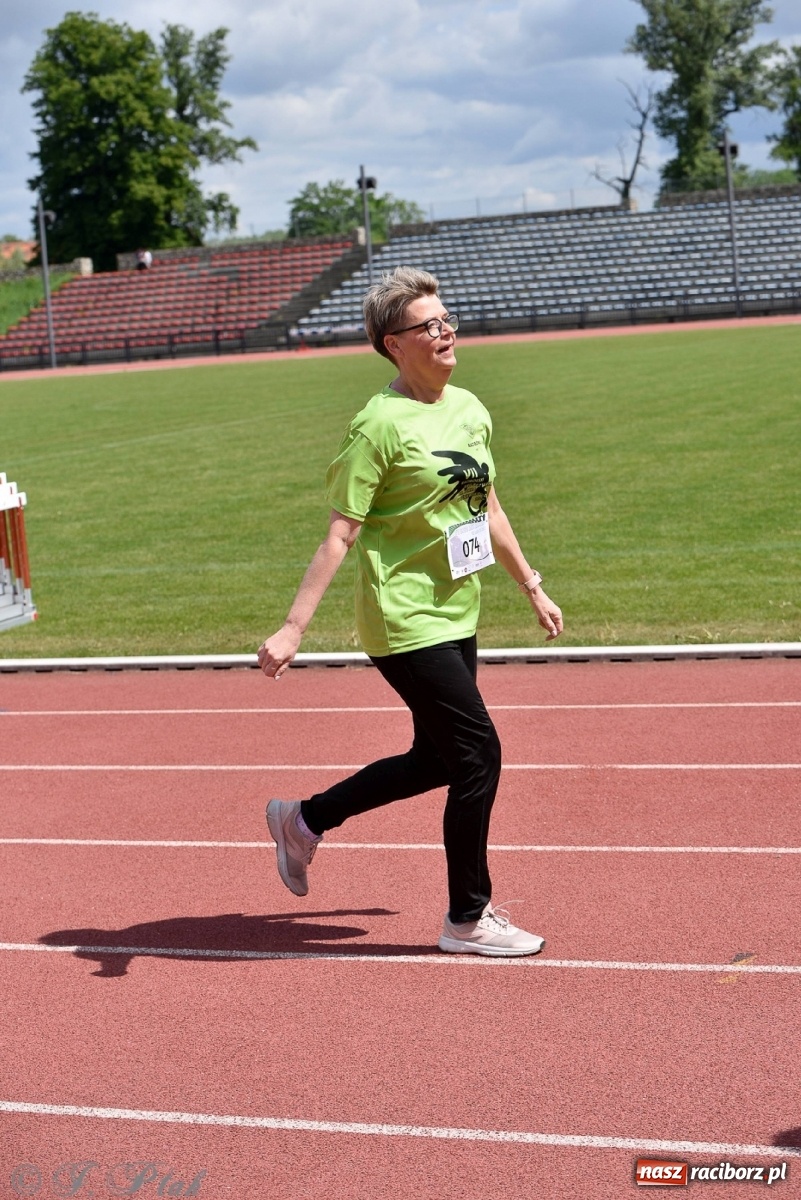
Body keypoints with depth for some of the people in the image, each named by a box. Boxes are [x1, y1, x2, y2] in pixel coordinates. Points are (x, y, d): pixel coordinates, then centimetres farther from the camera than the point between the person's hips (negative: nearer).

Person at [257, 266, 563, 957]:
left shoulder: (470, 409, 8)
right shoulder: (382, 424, -15)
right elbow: (340, 536, -15)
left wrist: (532, 588, 24)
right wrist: (292, 629, -18)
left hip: (456, 617, 9)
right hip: (406, 621, -8)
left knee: (436, 760, 15)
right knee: (480, 753, -6)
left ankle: (304, 820, 34)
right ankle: (469, 919, 11)